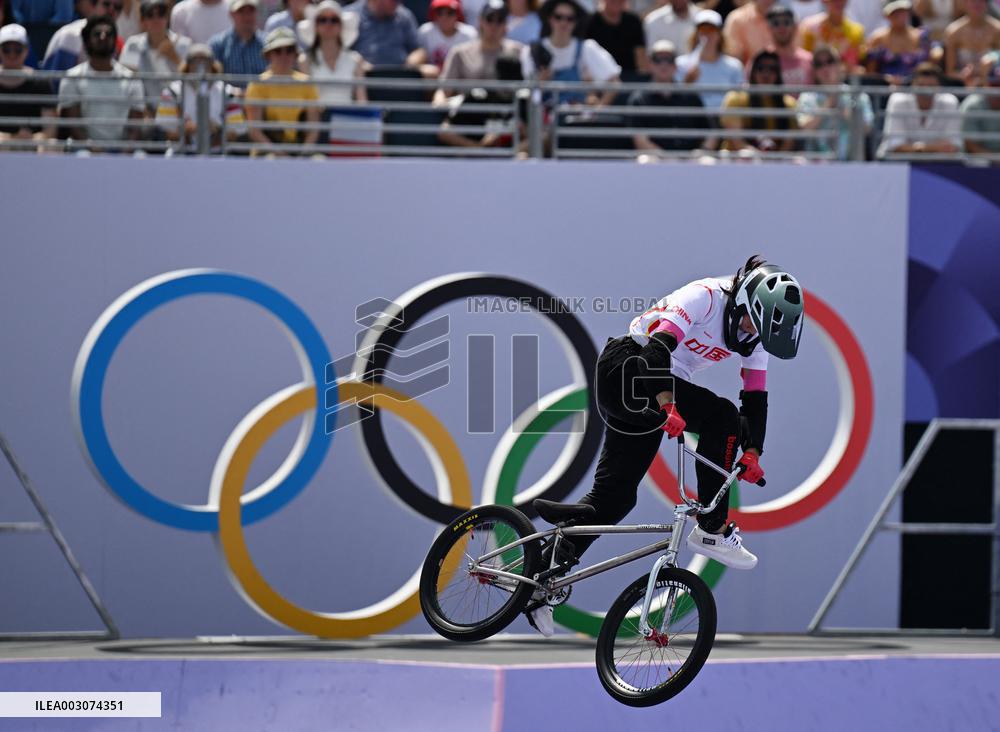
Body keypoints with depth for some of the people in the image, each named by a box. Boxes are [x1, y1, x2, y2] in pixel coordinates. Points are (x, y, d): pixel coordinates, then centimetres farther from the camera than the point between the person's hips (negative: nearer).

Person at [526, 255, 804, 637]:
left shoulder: (753, 334, 2)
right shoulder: (706, 296, -21)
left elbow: (755, 397, 3)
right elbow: (658, 349, -32)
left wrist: (753, 451, -10)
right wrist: (668, 405, -44)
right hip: (627, 367, -9)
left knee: (615, 494, 5)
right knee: (721, 416, -22)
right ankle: (711, 530, -14)